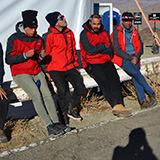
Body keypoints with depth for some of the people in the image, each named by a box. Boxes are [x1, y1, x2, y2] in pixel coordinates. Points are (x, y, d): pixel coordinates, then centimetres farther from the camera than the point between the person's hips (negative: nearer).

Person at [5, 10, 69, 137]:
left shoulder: (38, 39, 10)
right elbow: (8, 60, -13)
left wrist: (42, 56, -5)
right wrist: (25, 55, -25)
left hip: (37, 71, 6)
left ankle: (56, 123, -9)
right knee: (36, 95, -19)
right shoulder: (14, 39, -9)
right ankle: (50, 127, -21)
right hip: (21, 73, -6)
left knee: (47, 94, -10)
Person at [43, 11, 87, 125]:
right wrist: (47, 71, -4)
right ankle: (64, 114, 15)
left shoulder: (69, 33, 10)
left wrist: (75, 65, 20)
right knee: (62, 91, -9)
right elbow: (46, 54, -4)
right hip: (56, 70, -6)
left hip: (70, 68, 6)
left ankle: (72, 109, 21)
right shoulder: (49, 36, -9)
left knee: (81, 88, -1)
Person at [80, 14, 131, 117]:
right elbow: (89, 49, -15)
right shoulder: (84, 34, -2)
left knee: (114, 79, -16)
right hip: (92, 64, -5)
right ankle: (116, 105, -29)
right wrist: (103, 46, -5)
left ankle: (119, 105, -23)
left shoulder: (104, 33, 13)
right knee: (104, 81, -22)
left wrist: (96, 50, -8)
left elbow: (110, 49, 5)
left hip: (106, 61, 5)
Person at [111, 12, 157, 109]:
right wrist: (130, 58, -15)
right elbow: (117, 50, -9)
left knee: (135, 76, -23)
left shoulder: (135, 32, 14)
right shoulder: (117, 33, -2)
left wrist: (136, 57, -7)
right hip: (122, 58, -4)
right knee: (136, 72, -28)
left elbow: (140, 47, 13)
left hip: (134, 58, 4)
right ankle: (151, 94, -19)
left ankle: (143, 101, -30)